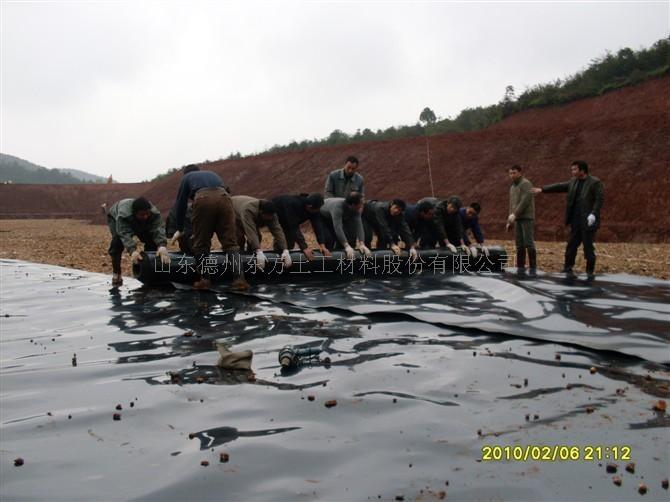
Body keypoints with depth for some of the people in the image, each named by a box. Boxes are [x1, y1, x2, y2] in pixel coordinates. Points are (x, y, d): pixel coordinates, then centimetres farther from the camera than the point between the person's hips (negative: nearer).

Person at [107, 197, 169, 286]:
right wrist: (132, 250, -69)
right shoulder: (123, 214, -45)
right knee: (118, 239, -30)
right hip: (115, 218, -3)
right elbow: (125, 234, -53)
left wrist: (162, 246, -67)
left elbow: (158, 229, -48)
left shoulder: (154, 213, -37)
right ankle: (116, 274, -18)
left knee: (152, 240, -14)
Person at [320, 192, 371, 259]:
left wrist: (362, 244, -41)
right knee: (329, 239, -24)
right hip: (321, 218, -6)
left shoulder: (356, 209, -24)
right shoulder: (338, 207, -44)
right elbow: (338, 228, -50)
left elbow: (359, 225, -28)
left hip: (334, 219, 6)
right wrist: (347, 246, -57)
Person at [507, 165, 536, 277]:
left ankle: (532, 269, -6)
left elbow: (525, 201, -18)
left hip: (527, 217, -7)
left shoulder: (526, 184, -7)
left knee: (529, 243, -10)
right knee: (520, 245, 3)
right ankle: (521, 268, 4)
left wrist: (514, 214, -21)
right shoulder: (512, 187, 19)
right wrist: (509, 221, 16)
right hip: (517, 219, 7)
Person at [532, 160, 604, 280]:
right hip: (576, 221, 6)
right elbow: (559, 187, 14)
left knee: (588, 246, -2)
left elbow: (600, 199, -14)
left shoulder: (595, 182, -8)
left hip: (588, 221, -6)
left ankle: (590, 271, 9)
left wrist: (593, 214, -23)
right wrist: (542, 189, 8)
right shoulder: (574, 181, 12)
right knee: (571, 244, 6)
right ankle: (568, 269, 15)